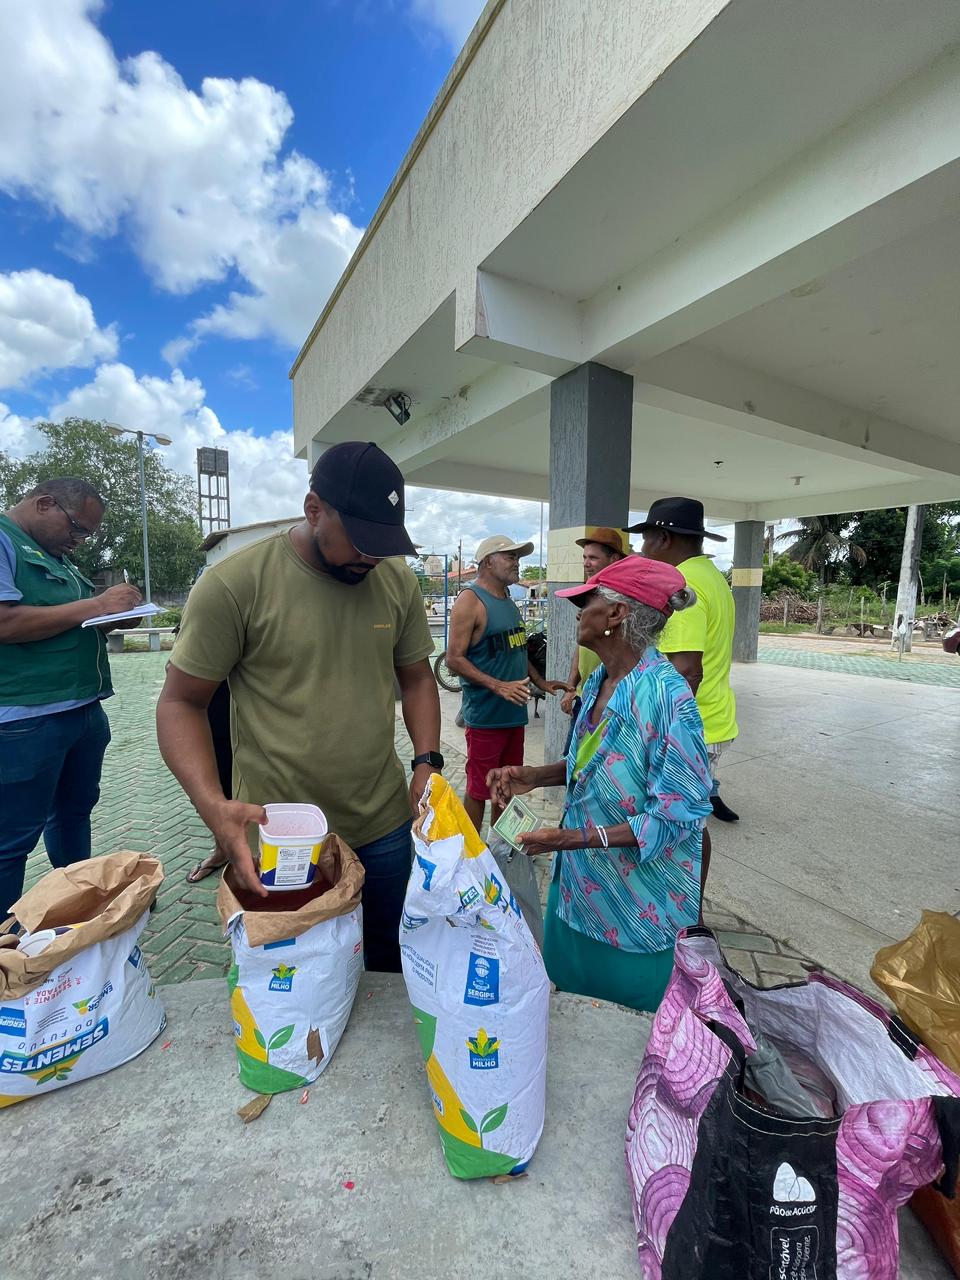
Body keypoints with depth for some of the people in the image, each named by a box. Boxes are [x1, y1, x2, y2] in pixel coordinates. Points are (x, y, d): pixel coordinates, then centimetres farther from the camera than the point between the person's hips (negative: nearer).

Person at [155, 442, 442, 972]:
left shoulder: (397, 581, -2)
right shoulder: (234, 584, -15)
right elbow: (181, 702, -8)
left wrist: (426, 763, -6)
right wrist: (213, 805, -22)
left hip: (385, 826, 4)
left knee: (392, 960, 24)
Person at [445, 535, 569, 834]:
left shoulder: (508, 600, 13)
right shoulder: (470, 600, -14)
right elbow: (454, 659, -19)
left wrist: (541, 682, 13)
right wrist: (498, 686, -26)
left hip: (514, 712, 9)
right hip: (485, 716, -8)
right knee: (478, 790, 4)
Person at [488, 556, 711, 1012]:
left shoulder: (666, 696, -28)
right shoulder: (598, 681, -2)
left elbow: (678, 814, -24)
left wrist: (580, 838, -29)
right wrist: (534, 777, -5)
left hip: (638, 904, -7)